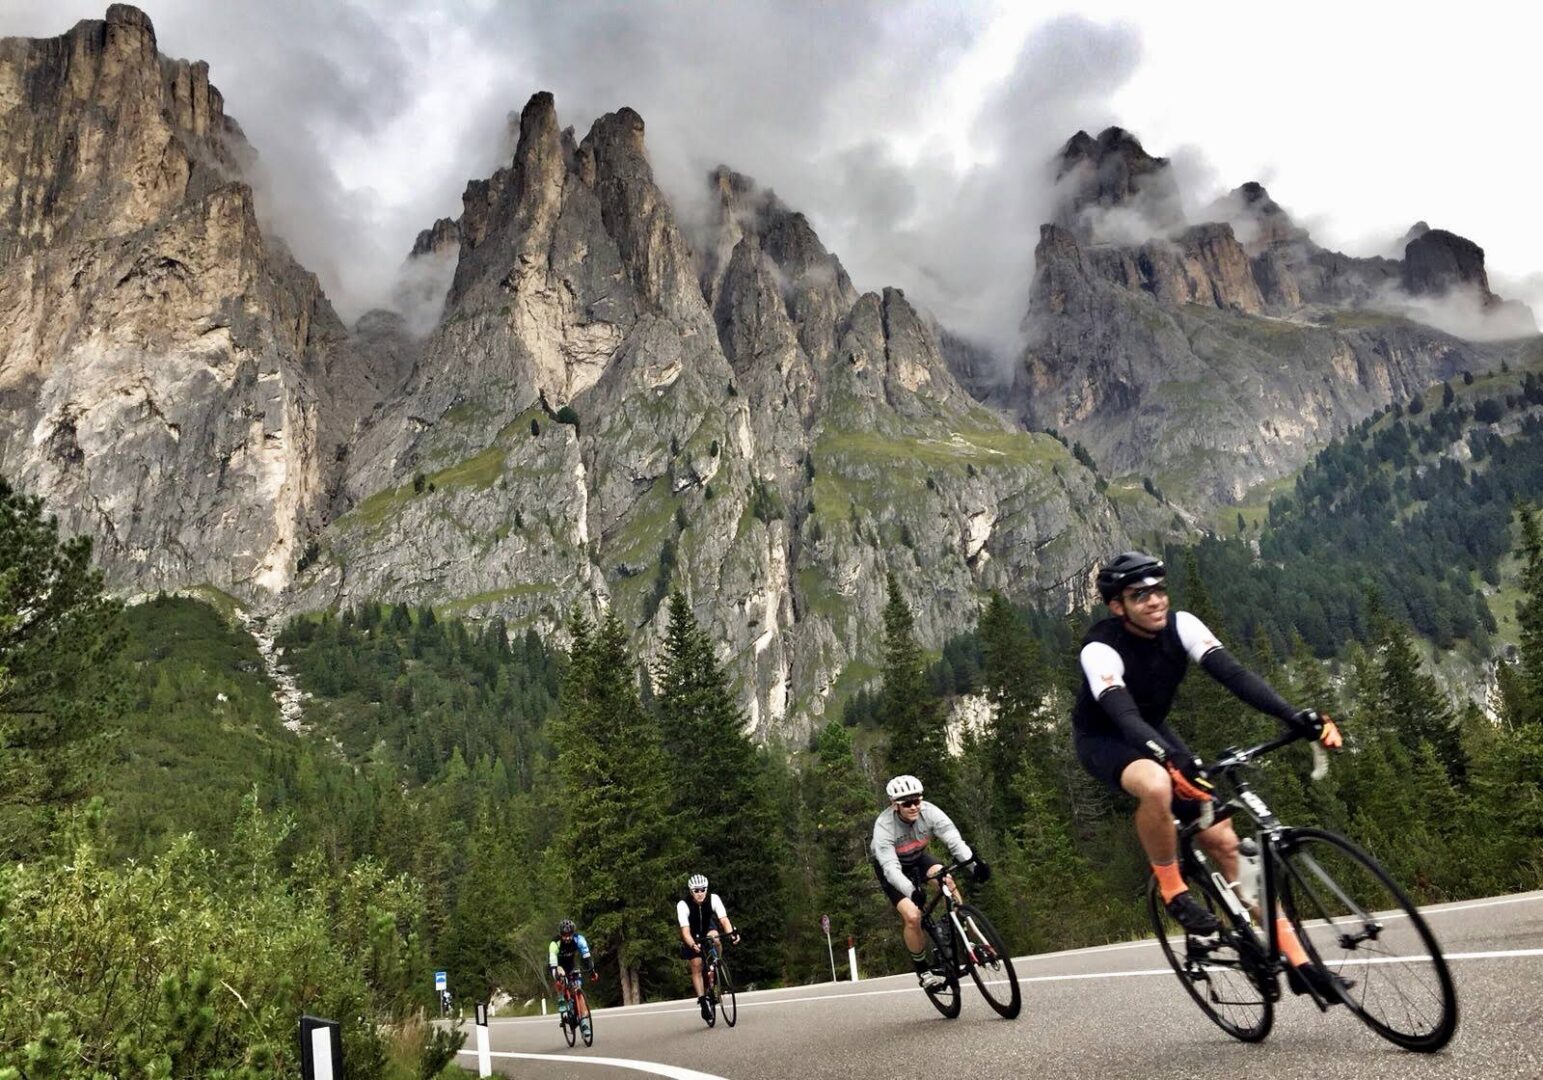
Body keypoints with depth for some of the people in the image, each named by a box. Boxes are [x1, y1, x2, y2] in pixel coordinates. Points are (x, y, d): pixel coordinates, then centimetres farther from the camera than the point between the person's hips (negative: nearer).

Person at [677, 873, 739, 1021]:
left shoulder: (713, 899, -27)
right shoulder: (683, 905, -32)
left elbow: (724, 919, -36)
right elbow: (685, 930, -39)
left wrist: (731, 933, -54)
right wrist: (693, 945, -57)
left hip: (708, 928, 1)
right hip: (693, 936, -1)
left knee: (714, 937, -31)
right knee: (696, 967, -8)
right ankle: (703, 1000, 4)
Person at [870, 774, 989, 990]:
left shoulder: (929, 812, -26)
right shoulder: (884, 826, -34)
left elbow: (954, 839, -36)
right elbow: (890, 867, -41)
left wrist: (974, 864, -53)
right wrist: (912, 891, -58)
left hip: (918, 858, 3)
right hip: (893, 868, -3)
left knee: (946, 878, -28)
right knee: (912, 917, -21)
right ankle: (922, 971, 1)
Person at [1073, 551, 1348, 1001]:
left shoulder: (1180, 625, -16)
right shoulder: (1100, 649, -30)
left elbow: (1232, 673, -28)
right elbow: (1125, 716, -44)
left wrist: (1294, 716, -42)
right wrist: (1172, 758, -61)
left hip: (1156, 733, 5)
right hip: (1104, 740, -5)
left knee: (1224, 841, -6)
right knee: (1156, 786, -40)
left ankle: (1296, 961, 1)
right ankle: (1173, 892, -15)